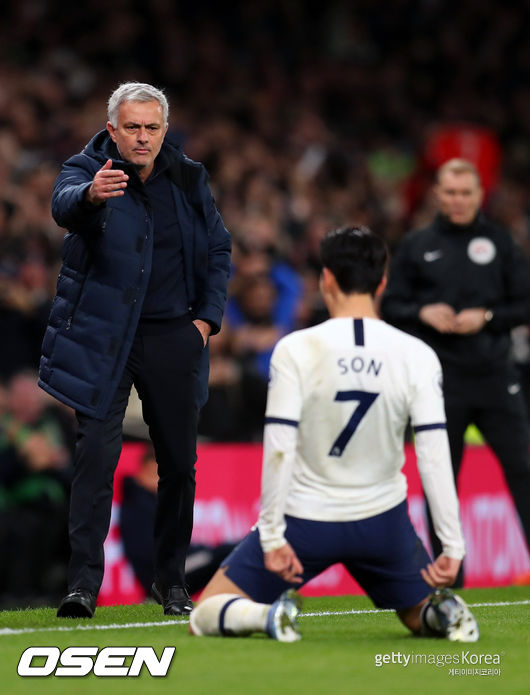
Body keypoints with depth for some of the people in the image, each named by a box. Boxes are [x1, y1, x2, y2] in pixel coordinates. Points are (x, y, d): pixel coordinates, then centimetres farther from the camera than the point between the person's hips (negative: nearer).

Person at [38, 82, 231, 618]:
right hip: (102, 336, -3)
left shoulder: (187, 178, 5)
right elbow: (64, 205, -31)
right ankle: (83, 583, -11)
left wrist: (208, 315, 6)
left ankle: (171, 580, 22)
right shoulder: (86, 169, -7)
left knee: (179, 462, 8)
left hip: (172, 337, 4)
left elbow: (217, 247, 17)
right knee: (96, 455, -12)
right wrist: (91, 195, -55)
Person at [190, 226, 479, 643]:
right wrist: (453, 547, -8)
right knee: (423, 616, 26)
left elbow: (278, 450, -18)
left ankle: (271, 614, -20)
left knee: (204, 616, 12)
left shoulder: (296, 350, -14)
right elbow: (435, 455, -12)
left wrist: (272, 537, -14)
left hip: (305, 519, -2)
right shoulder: (417, 356, -8)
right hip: (381, 521, 2)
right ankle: (445, 609, -10)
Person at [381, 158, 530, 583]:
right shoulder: (417, 247, 8)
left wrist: (486, 317, -11)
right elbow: (390, 305, 9)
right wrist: (422, 313, -10)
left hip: (495, 376, -1)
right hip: (440, 378, 1)